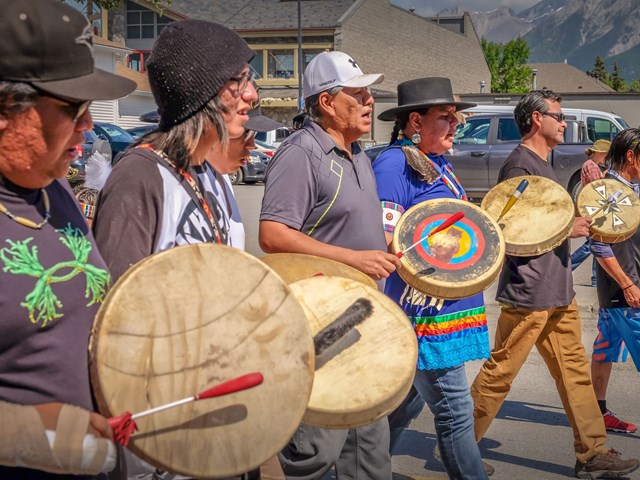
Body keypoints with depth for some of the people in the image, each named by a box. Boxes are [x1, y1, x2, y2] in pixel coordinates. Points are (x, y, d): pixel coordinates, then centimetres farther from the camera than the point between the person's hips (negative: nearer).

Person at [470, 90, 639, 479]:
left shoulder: (543, 165, 17)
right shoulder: (519, 165, -13)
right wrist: (566, 228, -18)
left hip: (559, 293, 10)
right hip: (527, 292, -10)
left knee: (575, 371, 10)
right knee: (498, 374, -1)